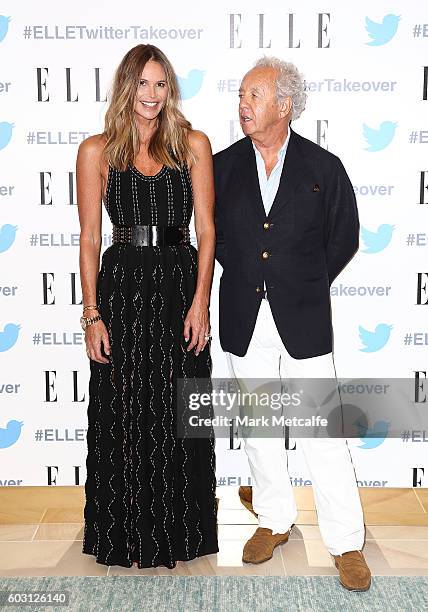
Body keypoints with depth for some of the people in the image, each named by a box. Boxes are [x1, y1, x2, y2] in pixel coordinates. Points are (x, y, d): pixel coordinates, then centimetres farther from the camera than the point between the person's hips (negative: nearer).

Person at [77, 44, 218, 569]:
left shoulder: (193, 145, 4)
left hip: (180, 287, 1)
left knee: (179, 420, 8)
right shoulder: (97, 151, 3)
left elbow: (206, 230, 2)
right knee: (123, 418, 8)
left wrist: (200, 300, -7)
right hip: (121, 288, 0)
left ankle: (180, 532, 30)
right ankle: (127, 535, 29)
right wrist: (92, 314, -4)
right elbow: (89, 238, 1)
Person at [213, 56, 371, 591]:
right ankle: (274, 519, 35)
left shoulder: (324, 167, -3)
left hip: (303, 320, -2)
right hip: (245, 320, 3)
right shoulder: (222, 166, 3)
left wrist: (305, 286, 7)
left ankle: (346, 543, 19)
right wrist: (248, 278, 8)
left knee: (322, 434, 2)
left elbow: (343, 239, 5)